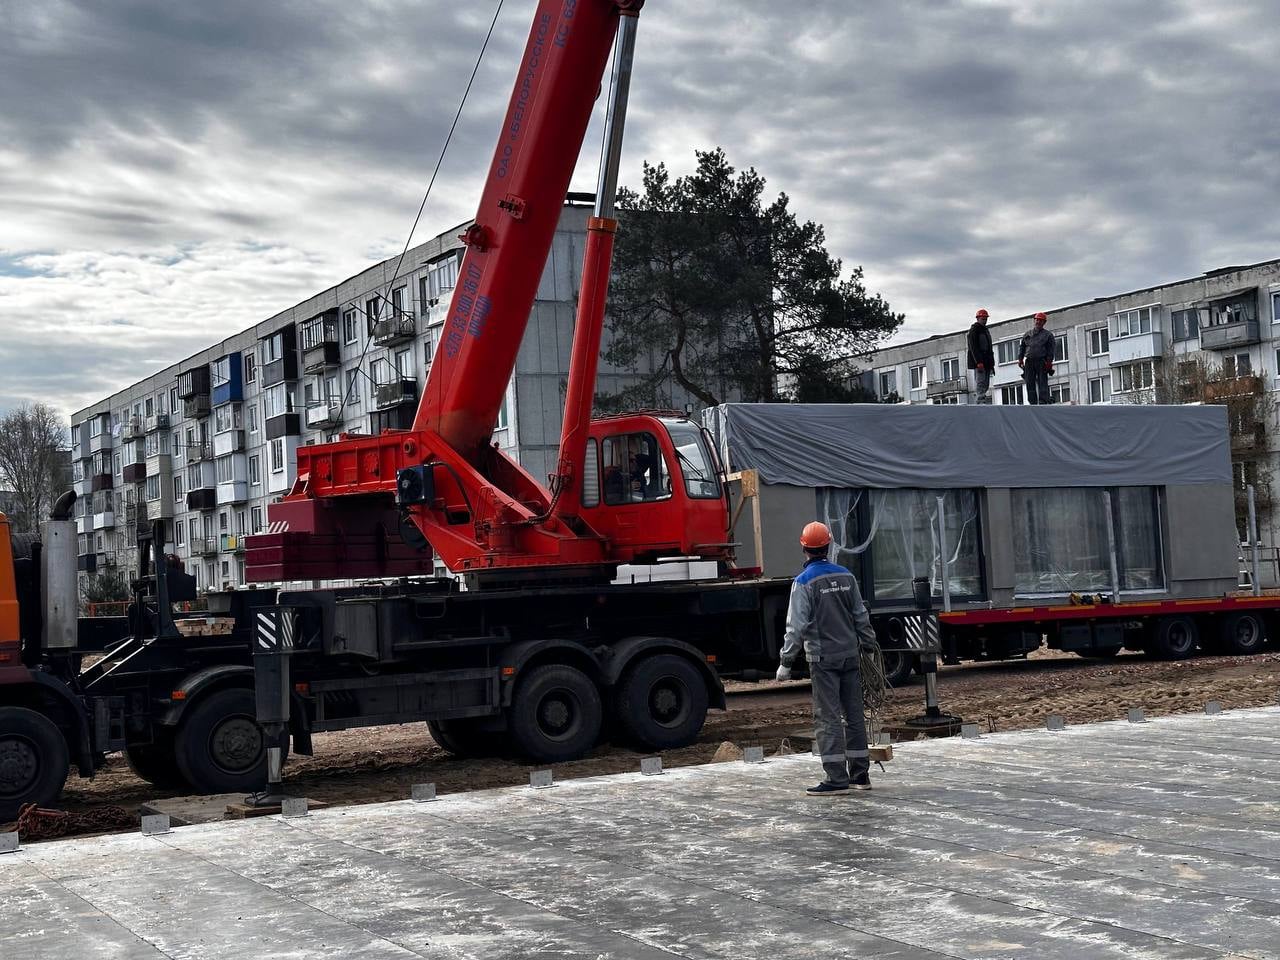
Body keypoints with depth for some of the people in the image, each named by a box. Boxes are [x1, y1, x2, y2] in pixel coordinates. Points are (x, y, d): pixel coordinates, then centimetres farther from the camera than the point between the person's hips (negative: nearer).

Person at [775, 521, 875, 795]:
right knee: (853, 714, 11)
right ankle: (860, 773, 18)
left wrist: (786, 662, -10)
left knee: (827, 717, -3)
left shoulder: (804, 582, -10)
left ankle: (836, 777, -5)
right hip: (850, 654, 5)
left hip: (823, 659, -5)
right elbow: (861, 617, 12)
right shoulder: (846, 576, 7)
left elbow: (796, 626, -14)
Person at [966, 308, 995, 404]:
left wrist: (992, 363, 19)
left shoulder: (986, 330, 21)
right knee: (981, 384, -14)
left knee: (986, 385, 6)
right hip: (978, 362, -9)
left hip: (987, 363, 9)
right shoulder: (974, 330, -6)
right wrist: (979, 362, -24)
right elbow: (973, 347, -16)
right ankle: (981, 401, -19)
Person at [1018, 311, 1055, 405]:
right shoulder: (1027, 334, 20)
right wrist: (1020, 359, 5)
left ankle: (1043, 402, -11)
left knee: (1042, 383, -8)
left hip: (1041, 362, -3)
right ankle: (1033, 403, 2)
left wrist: (1049, 362, -10)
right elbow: (1021, 347, 18)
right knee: (1030, 383, 0)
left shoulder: (1048, 335, 9)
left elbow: (1051, 350, 1)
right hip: (1029, 361, 3)